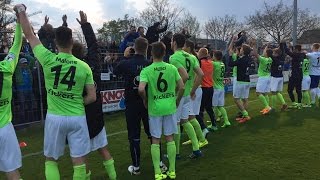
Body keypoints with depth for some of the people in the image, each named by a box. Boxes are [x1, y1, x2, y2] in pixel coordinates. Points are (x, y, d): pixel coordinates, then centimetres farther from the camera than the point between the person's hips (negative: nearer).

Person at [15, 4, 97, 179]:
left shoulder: (48, 59, -9)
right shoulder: (84, 67, -7)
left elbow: (29, 35, 5)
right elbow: (92, 97, -6)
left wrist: (21, 10, 18)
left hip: (55, 117, 0)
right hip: (77, 118, 0)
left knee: (50, 159, 19)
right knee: (79, 162, 10)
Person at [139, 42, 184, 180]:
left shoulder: (146, 70, -10)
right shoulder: (172, 68, -2)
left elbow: (141, 89, -22)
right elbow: (182, 87, -1)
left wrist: (145, 100, -3)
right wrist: (176, 101, 13)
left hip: (154, 109, -2)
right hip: (169, 107, 2)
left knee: (155, 140, 9)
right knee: (170, 138, 13)